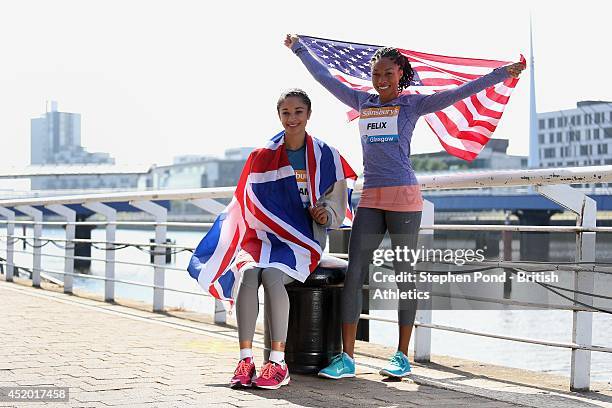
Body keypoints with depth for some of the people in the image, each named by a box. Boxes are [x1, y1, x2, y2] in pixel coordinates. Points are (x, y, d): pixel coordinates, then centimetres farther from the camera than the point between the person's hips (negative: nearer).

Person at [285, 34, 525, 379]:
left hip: (404, 196, -4)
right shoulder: (362, 102, 15)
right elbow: (324, 76, 26)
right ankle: (347, 358, 0)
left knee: (404, 276, 1)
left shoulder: (413, 104, 4)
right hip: (371, 199, 4)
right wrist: (299, 48, 34)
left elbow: (459, 93, -4)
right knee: (354, 275, -4)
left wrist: (501, 74, -12)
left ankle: (403, 356, 10)